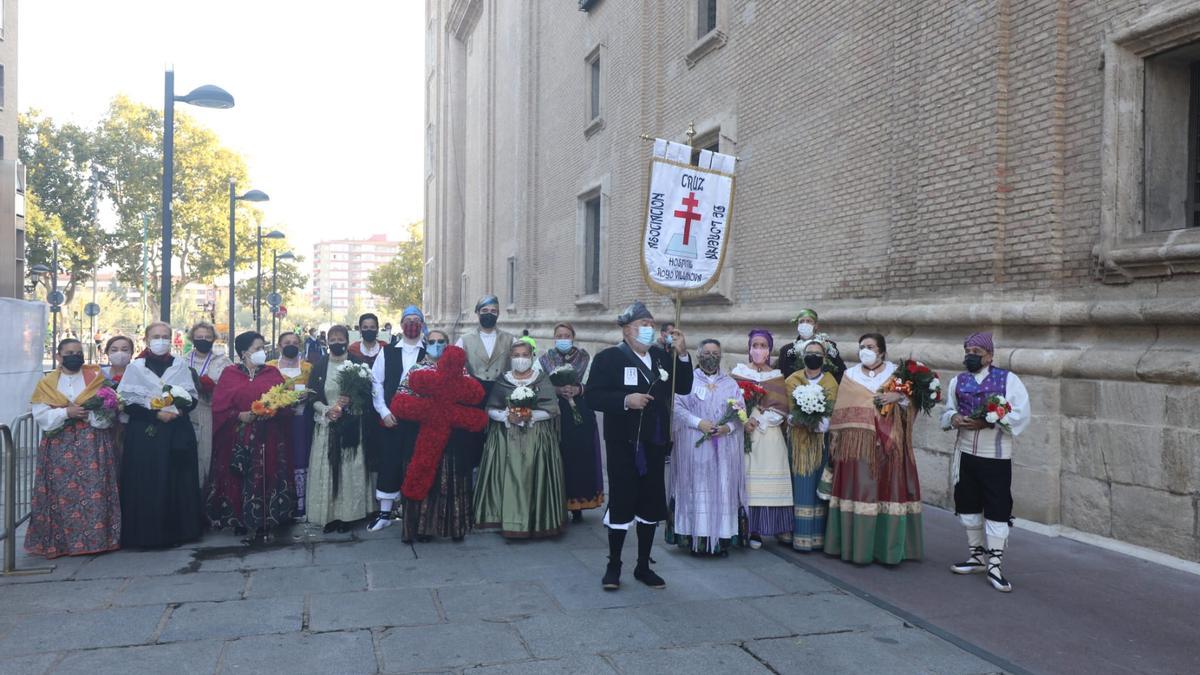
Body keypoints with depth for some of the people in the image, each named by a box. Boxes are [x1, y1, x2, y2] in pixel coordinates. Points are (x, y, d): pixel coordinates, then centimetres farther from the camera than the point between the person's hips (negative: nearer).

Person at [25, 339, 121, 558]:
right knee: (62, 493, -2)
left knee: (95, 491, -5)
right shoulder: (47, 383, 8)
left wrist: (83, 412, -15)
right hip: (59, 446, 1)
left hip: (93, 444, -1)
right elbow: (41, 416, -2)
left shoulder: (97, 377, 6)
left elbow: (109, 408, -3)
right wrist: (66, 413, -15)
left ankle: (97, 537, 0)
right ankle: (60, 541, 7)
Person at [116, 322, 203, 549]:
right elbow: (127, 402, -4)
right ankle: (146, 534, 5)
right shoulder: (135, 367, 2)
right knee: (146, 484, -3)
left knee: (178, 482, 3)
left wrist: (178, 409, -13)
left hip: (177, 434, 2)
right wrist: (156, 414, -14)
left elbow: (193, 398, 7)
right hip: (144, 434, -2)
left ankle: (177, 530, 11)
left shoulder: (180, 365, 8)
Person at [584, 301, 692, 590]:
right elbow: (592, 396, -13)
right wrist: (625, 400, -25)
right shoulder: (608, 358, -5)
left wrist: (682, 354, -2)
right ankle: (613, 567, 17)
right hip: (623, 444, -5)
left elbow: (684, 388, 8)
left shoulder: (662, 357, 10)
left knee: (652, 506, 11)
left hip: (655, 444, 5)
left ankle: (643, 567, 25)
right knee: (621, 504, 1)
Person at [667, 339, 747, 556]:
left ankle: (722, 538, 5)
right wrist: (698, 423, -16)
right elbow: (677, 407, -4)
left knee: (723, 489, 0)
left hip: (724, 448, 2)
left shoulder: (731, 384, 14)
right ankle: (696, 539, 0)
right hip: (695, 447, -2)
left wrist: (728, 427, -12)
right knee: (696, 488, -4)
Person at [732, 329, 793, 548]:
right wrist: (744, 420, -15)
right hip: (745, 431, -1)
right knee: (748, 478, -5)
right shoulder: (739, 372, 7)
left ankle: (778, 526, 7)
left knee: (770, 479, -2)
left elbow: (780, 407, 1)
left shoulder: (777, 377, 10)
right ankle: (753, 529, 1)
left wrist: (758, 420, -11)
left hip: (770, 434, 1)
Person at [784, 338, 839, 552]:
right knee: (800, 486, -3)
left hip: (821, 442, 1)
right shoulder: (793, 380, 7)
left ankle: (818, 535, 6)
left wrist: (823, 423, -19)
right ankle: (798, 534, 1)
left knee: (818, 486, 0)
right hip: (798, 441, 0)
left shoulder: (831, 382, 7)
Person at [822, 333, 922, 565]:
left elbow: (912, 407, 5)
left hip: (887, 447, -1)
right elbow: (840, 413, 9)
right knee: (856, 492, -1)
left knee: (888, 492, -2)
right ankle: (857, 546, 6)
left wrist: (900, 397, -15)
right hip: (856, 446, 1)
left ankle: (888, 547, 7)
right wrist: (834, 442, 4)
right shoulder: (850, 376, 10)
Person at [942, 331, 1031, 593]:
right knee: (968, 505, 13)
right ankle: (977, 556, 29)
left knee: (997, 510, -2)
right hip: (965, 454, 5)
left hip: (996, 457, -4)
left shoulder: (1009, 380, -5)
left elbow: (1021, 416, -11)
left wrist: (988, 422, -21)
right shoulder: (958, 381, 8)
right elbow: (947, 411, 16)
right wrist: (954, 418, -8)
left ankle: (995, 565, 6)